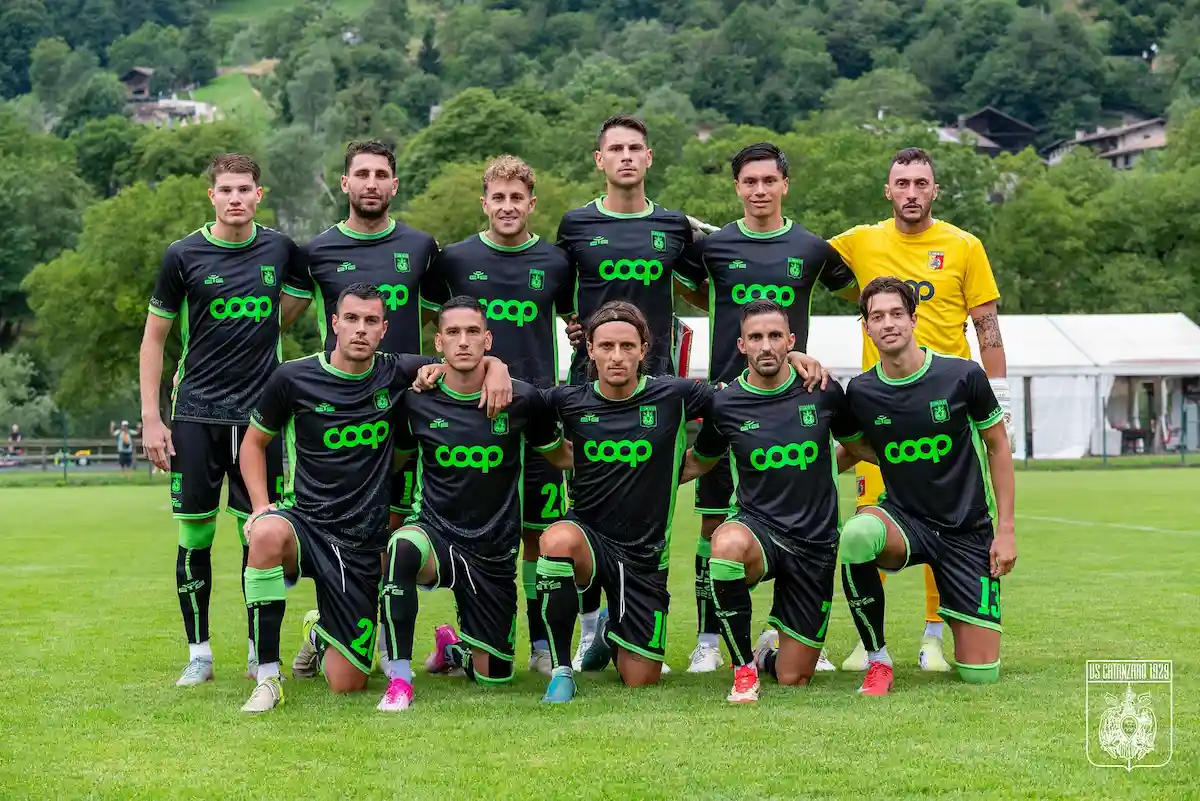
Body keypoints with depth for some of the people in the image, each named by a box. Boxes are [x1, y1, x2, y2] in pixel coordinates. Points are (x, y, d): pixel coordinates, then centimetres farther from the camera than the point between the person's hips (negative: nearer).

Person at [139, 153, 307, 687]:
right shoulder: (184, 255, -2)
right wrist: (150, 418, -3)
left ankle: (259, 650, 14)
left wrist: (263, 333, 4)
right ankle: (199, 653, 12)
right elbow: (154, 337, 3)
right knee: (195, 536, 1)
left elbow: (285, 311, 24)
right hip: (196, 415, -1)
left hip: (260, 414, 1)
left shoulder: (280, 250, 4)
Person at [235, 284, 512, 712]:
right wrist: (261, 505, -4)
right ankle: (267, 678, -27)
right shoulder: (294, 377, -3)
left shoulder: (396, 373, 1)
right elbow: (254, 442, 11)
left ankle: (320, 633, 40)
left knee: (348, 684, 1)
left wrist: (496, 371, -13)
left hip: (363, 544, 2)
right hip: (305, 522, -2)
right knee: (268, 534, -42)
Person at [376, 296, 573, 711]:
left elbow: (562, 457, 11)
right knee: (402, 547, -39)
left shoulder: (523, 400, -6)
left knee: (493, 675, 8)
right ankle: (399, 680, -29)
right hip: (435, 533, -1)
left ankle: (453, 646, 46)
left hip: (494, 553, 1)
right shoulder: (416, 401, -5)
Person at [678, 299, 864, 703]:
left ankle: (770, 651, 44)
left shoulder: (823, 392, -5)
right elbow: (699, 462, 14)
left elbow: (857, 444, 17)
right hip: (758, 527, -1)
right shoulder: (725, 404, -5)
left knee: (793, 679, 3)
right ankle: (743, 667, -20)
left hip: (815, 543, 1)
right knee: (728, 543, -41)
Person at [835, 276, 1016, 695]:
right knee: (857, 533, -39)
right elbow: (852, 450, 14)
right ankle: (877, 659, -17)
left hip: (968, 531, -1)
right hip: (903, 518, 1)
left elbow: (997, 446, 1)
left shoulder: (963, 376, -11)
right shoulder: (860, 392, -5)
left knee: (980, 674, -5)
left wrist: (1006, 529, -1)